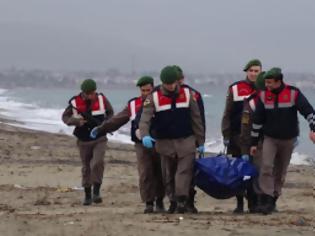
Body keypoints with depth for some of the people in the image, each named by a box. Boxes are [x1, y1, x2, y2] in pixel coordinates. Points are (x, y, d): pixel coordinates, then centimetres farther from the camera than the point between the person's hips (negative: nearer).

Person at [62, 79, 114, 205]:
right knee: (86, 168, 8)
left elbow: (110, 112, 9)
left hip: (99, 139, -1)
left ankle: (96, 191, -12)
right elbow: (65, 117, -1)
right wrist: (76, 121, -21)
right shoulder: (75, 103, -10)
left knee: (97, 163, -20)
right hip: (84, 141, 1)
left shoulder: (101, 99, -7)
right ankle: (87, 195, 19)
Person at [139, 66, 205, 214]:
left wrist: (200, 141, 5)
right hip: (165, 143, 1)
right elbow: (145, 119, -14)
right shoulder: (154, 97, -3)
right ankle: (173, 201, 20)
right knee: (168, 175, 8)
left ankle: (181, 201, -18)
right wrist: (145, 135, -34)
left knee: (184, 171, -14)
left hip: (186, 141, -1)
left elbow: (196, 118, 6)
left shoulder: (187, 94, 2)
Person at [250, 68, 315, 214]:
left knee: (280, 172, 8)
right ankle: (267, 200, -19)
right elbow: (257, 120, 3)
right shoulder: (264, 96, -4)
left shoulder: (293, 94, -12)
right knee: (266, 167, -18)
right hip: (270, 138, 0)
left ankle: (273, 200, 21)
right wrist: (254, 142, 4)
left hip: (288, 139, 0)